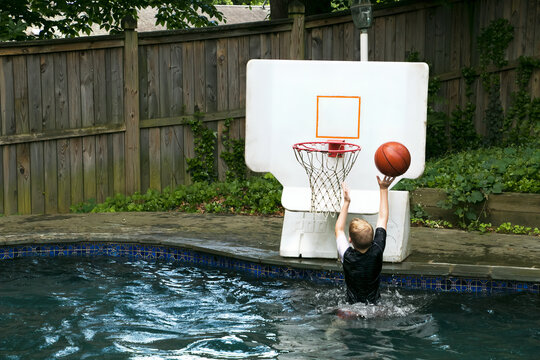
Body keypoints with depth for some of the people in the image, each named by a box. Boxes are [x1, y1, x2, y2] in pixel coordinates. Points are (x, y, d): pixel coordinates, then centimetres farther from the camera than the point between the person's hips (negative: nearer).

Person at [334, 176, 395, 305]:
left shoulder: (347, 257, -17)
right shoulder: (376, 251, -13)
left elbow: (339, 229, 4)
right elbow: (383, 218, 2)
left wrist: (346, 202, 12)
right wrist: (383, 189, 9)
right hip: (375, 306, 2)